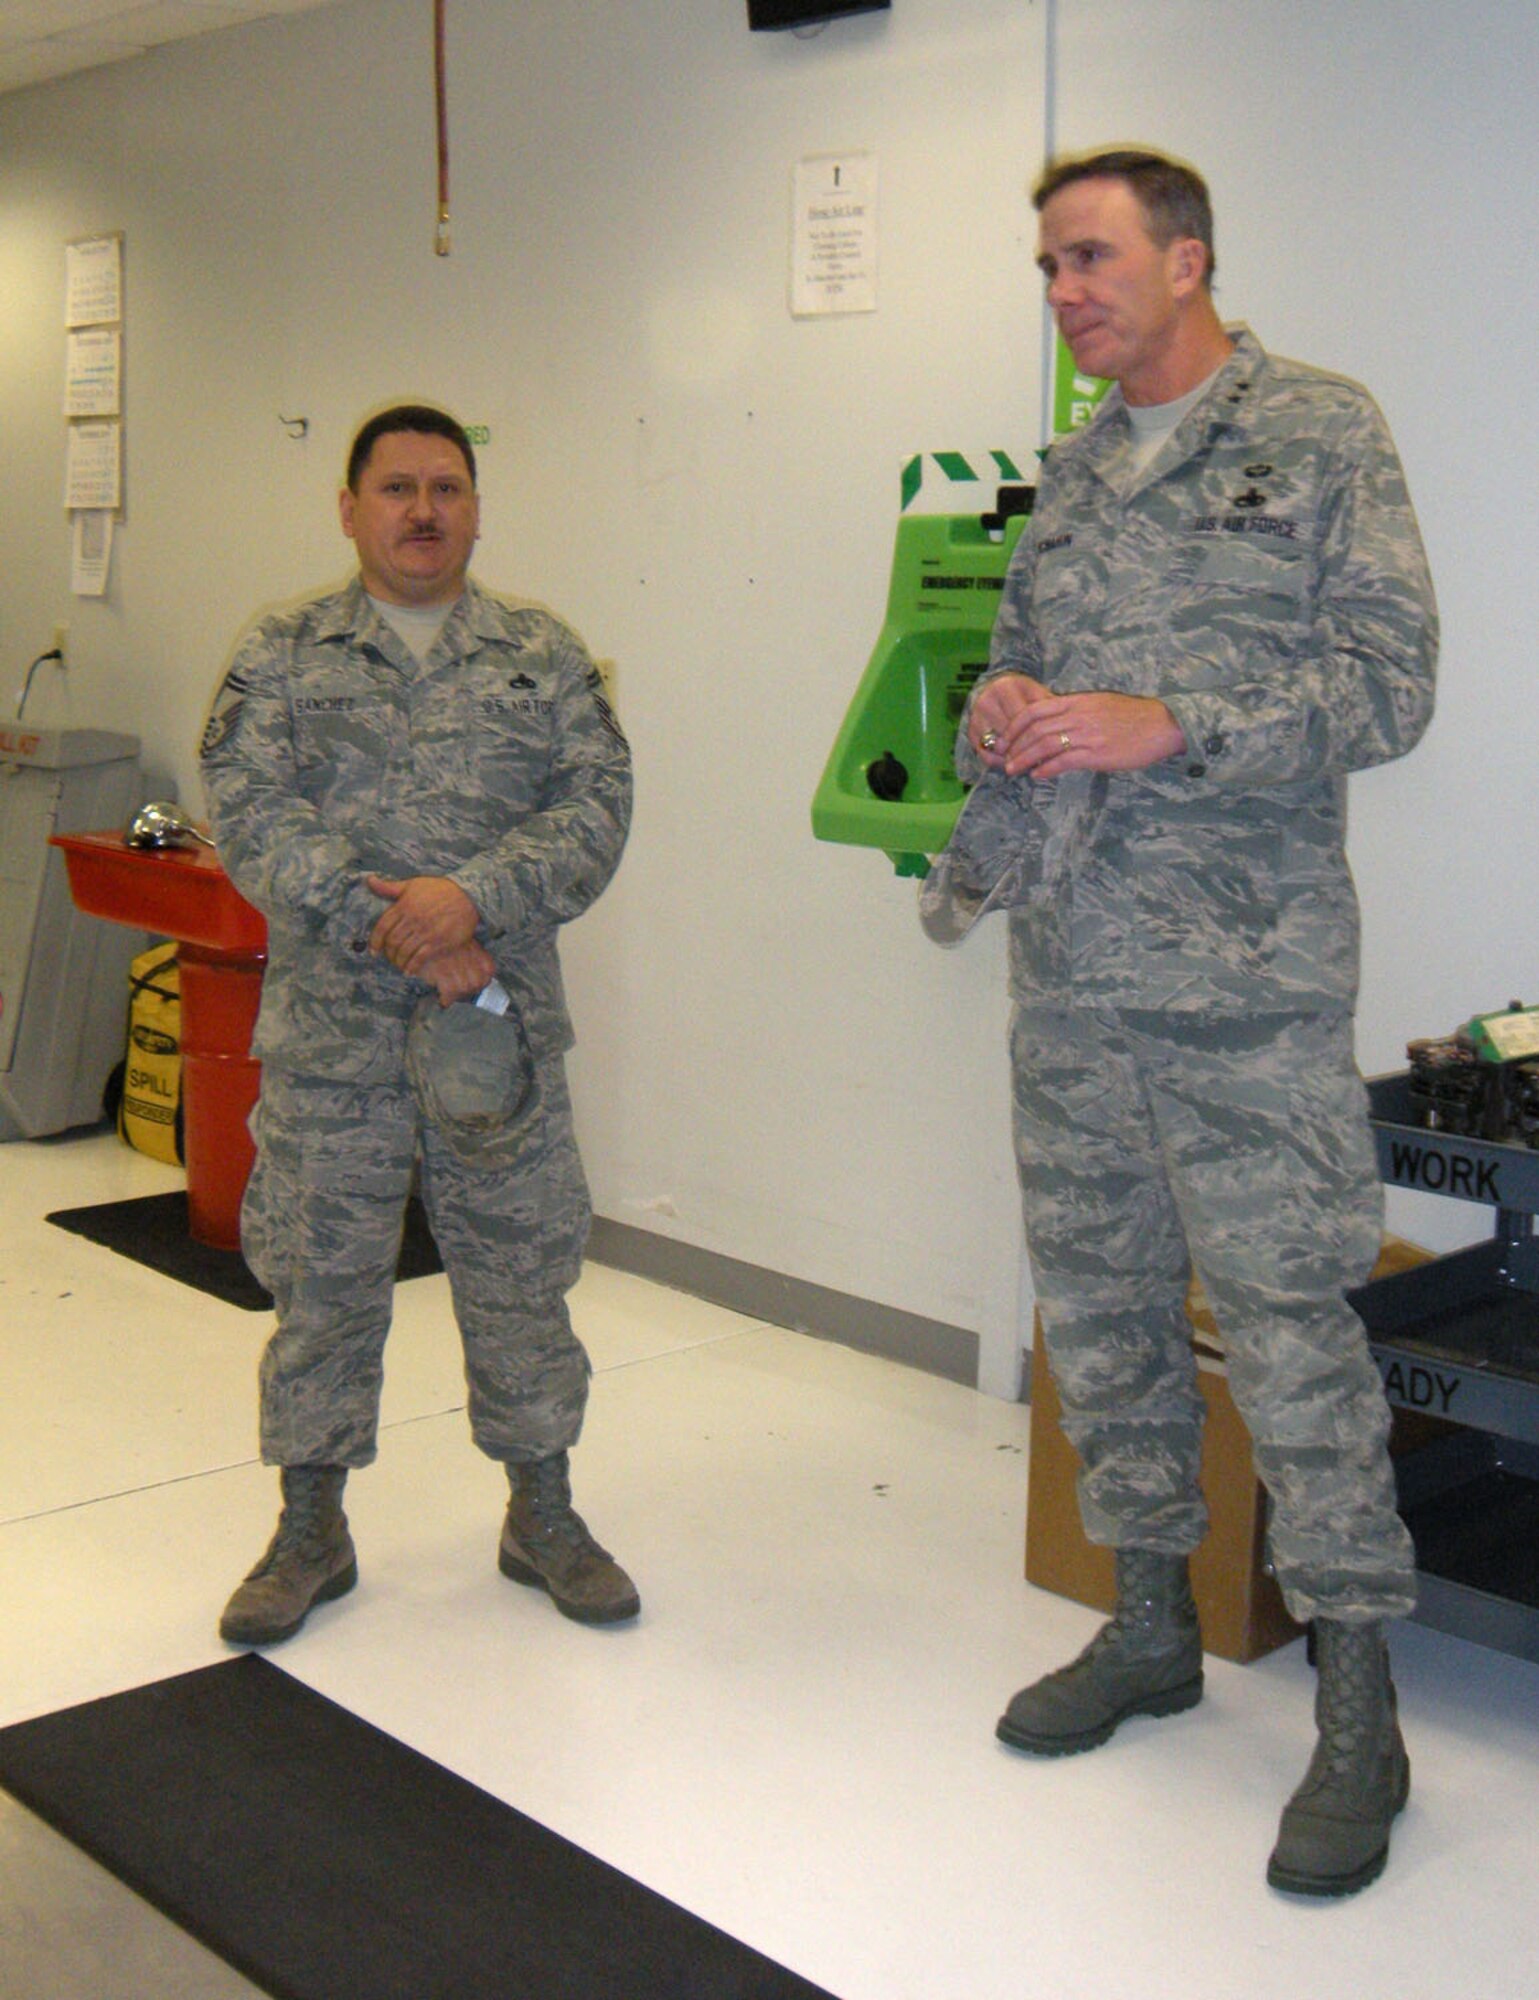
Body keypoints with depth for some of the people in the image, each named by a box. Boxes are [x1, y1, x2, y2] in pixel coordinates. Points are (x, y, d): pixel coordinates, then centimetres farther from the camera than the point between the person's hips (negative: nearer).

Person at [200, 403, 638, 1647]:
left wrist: (475, 900, -19)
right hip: (330, 1030, 0)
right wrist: (385, 922, -17)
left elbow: (597, 805, -3)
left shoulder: (545, 656, 8)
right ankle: (311, 1529, 24)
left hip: (505, 1020, 1)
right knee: (321, 1276, 8)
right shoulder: (284, 657, 5)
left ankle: (542, 1513, 26)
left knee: (521, 1273, 8)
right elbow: (249, 812, -7)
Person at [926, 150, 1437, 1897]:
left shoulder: (1320, 435, -2)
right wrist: (995, 715, -1)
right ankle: (1151, 1624, 30)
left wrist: (1166, 729, -19)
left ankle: (1356, 1706, 8)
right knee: (1097, 1306, 13)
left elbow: (1388, 684, -9)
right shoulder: (1070, 475, 16)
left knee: (1288, 1323, -5)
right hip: (1070, 968, 7)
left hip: (1246, 977, -6)